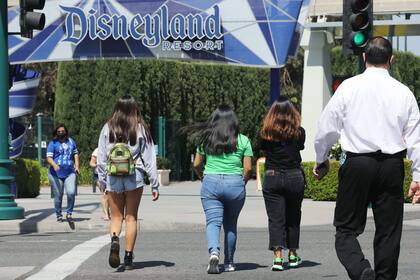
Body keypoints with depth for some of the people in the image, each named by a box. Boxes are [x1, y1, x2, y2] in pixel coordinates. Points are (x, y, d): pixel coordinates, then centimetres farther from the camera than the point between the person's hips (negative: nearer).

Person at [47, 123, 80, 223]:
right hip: (56, 174, -2)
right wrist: (54, 165, -25)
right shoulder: (53, 143, 1)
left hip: (70, 173, 2)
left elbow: (75, 154, 26)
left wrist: (77, 167, 15)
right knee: (58, 196, 2)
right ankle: (59, 215, 18)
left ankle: (69, 213, 2)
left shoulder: (71, 142, 14)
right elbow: (49, 157, -6)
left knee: (71, 193, -15)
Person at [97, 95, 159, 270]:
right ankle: (128, 257, 8)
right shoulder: (140, 129, 0)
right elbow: (149, 158, 0)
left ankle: (114, 239, -20)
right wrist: (154, 185, 3)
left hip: (113, 178, 1)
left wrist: (102, 180, 12)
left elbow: (101, 157, 4)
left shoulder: (108, 128, 2)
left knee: (116, 216, 10)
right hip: (134, 178, 0)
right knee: (131, 217, 8)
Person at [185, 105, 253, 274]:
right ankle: (229, 263, 19)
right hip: (235, 183, 0)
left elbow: (196, 165, 8)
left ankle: (214, 252, -31)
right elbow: (248, 168, 0)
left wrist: (202, 178, 24)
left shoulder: (206, 139, 6)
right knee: (231, 225, 13)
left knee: (213, 222, -6)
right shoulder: (243, 140, 4)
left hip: (211, 182, 0)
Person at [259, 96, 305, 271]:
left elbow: (263, 150, 5)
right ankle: (293, 255, 25)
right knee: (293, 218, 16)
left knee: (275, 219, -1)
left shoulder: (266, 134, -5)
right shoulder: (298, 132, -3)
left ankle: (278, 257, -15)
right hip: (295, 177, 1)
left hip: (272, 177, -1)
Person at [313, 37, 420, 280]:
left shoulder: (349, 87, -1)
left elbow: (327, 128, 3)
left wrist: (321, 160, 18)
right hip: (392, 166, 2)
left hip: (357, 164, -2)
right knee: (388, 231, 11)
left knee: (347, 228, 3)